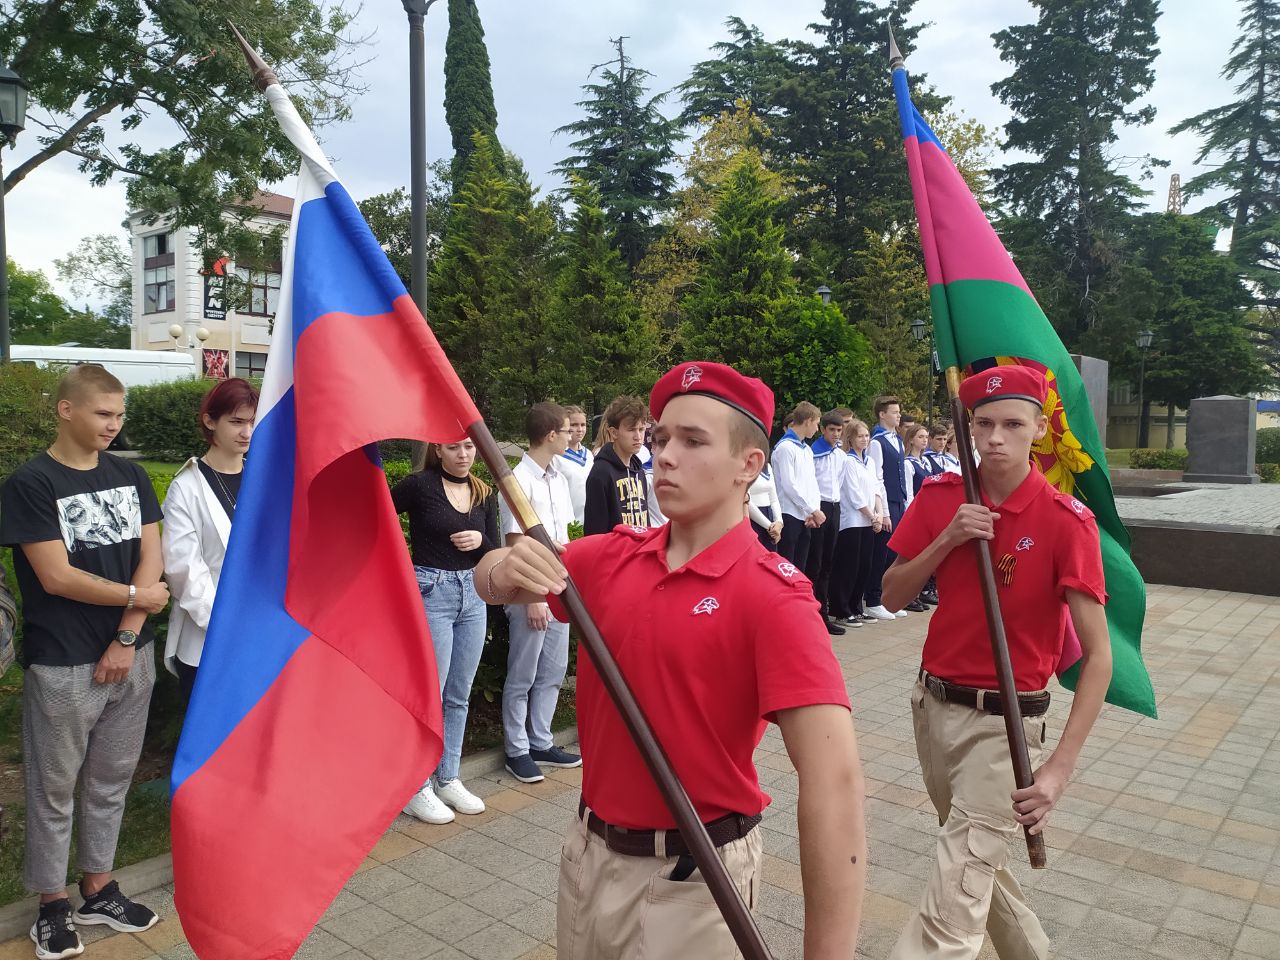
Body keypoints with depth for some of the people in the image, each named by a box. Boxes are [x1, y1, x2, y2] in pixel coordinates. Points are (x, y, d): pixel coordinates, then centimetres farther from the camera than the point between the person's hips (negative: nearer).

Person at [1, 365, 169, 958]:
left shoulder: (130, 477, 5)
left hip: (130, 656, 4)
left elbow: (151, 560, 0)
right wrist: (138, 597, -6)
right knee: (54, 787, 9)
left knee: (111, 780, 15)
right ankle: (53, 905, 26)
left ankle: (98, 891, 30)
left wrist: (127, 637, -9)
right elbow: (56, 577, -15)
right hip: (62, 664, -4)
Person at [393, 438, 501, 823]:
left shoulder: (485, 494, 7)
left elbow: (495, 554, 9)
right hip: (431, 593, -6)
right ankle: (416, 788, 12)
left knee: (459, 695, 13)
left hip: (472, 595, 6)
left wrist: (480, 541, -11)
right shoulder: (420, 485, -9)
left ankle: (448, 780, 25)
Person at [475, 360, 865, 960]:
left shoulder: (773, 596, -21)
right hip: (588, 850, 6)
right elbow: (492, 580, 7)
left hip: (694, 876, -5)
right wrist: (507, 570, -17)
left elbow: (832, 779, -28)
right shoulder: (613, 557, -3)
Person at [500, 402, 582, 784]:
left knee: (553, 673, 15)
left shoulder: (558, 478, 10)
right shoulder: (519, 479, -14)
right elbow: (517, 544, -15)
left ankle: (540, 743, 28)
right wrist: (533, 597, -16)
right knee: (522, 678, 5)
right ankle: (517, 750, 19)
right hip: (531, 593, -8)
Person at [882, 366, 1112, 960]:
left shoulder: (1066, 521, -16)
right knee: (978, 859, 24)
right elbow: (893, 596, 1)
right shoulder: (940, 497, -2)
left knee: (953, 905, -9)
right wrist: (946, 539, -16)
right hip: (932, 704, 6)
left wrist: (1061, 766, -22)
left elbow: (1098, 656, -16)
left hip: (1002, 720, -5)